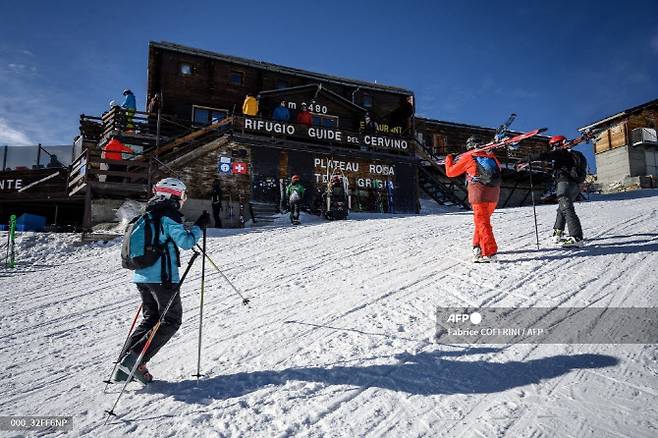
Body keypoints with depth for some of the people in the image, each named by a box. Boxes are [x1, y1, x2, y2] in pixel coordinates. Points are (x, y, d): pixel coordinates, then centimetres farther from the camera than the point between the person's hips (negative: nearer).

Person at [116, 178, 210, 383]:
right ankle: (135, 359, -8)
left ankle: (125, 363, 10)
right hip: (163, 278, -8)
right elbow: (187, 242, -15)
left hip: (141, 276, 9)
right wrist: (200, 226, -2)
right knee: (171, 320, 2)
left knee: (149, 319, 17)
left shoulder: (147, 215, 15)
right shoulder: (169, 216, -12)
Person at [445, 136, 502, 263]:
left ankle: (490, 253, -13)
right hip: (494, 195, 5)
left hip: (479, 194, -5)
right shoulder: (491, 156, 14)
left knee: (482, 222, -6)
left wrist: (448, 159, 29)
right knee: (483, 220, 21)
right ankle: (478, 246, 28)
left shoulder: (468, 157, 2)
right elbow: (498, 168, 36)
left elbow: (450, 172, 11)